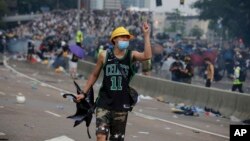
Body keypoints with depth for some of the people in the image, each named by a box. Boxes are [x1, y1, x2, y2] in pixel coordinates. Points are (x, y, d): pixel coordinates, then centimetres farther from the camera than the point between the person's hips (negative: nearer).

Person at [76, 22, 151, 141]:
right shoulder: (104, 55, -2)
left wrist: (146, 35, -23)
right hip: (104, 103, -1)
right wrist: (84, 92, 11)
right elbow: (94, 75, 10)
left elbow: (147, 56, -23)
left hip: (121, 105, 2)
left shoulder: (131, 55, -2)